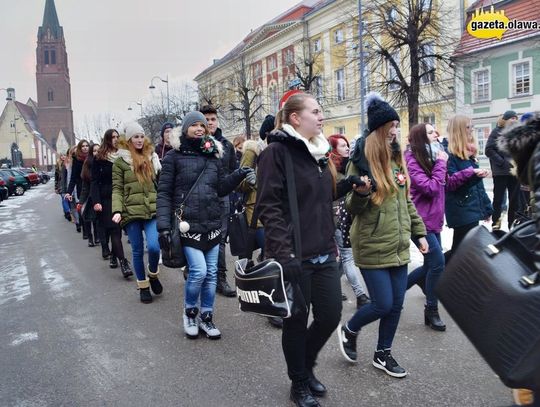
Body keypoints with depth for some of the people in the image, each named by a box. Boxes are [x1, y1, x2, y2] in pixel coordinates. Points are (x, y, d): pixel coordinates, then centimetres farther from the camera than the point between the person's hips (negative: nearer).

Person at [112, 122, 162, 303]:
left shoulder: (152, 157, 12)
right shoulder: (120, 161, 3)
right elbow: (117, 188, -1)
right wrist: (117, 210, -15)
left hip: (153, 210, 2)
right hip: (132, 211, -1)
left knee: (154, 246, -12)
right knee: (137, 251, 7)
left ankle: (153, 275, 19)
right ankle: (143, 286, 24)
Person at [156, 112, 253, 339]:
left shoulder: (213, 155, 11)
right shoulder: (174, 157, -2)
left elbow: (221, 189, 11)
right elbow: (164, 193, -4)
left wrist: (238, 175, -7)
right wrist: (164, 226, -12)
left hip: (212, 224, 5)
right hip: (188, 224, -4)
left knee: (211, 273, 8)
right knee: (199, 271, -12)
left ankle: (206, 318, 24)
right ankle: (189, 312, 16)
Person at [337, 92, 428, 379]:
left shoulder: (397, 160, 9)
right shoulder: (361, 162, -11)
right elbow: (352, 208, -9)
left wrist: (419, 233, 16)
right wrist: (360, 194, -30)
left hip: (398, 246, 7)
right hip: (372, 247, -7)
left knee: (396, 304, 11)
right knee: (383, 304, -3)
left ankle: (383, 354, 30)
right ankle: (349, 330, 26)